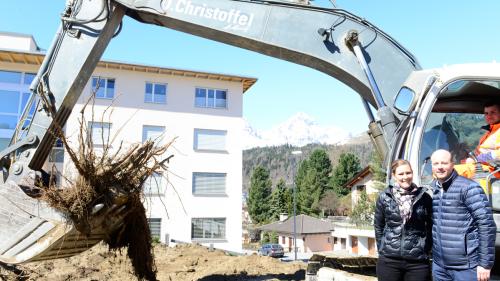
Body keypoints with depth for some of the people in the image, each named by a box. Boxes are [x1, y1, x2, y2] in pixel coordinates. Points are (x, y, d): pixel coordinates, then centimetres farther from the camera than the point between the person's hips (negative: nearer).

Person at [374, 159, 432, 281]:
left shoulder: (424, 197, 1)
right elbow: (378, 226, 8)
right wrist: (382, 249, 4)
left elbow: (430, 226, 7)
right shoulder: (384, 197, 1)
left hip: (418, 261, 0)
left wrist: (426, 250, 3)